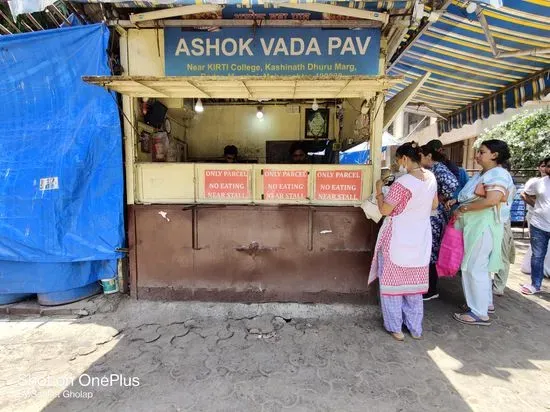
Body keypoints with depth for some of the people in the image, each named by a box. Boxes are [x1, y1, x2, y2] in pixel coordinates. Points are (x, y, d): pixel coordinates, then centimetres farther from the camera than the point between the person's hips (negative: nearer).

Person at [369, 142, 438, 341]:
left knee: (393, 280, 8)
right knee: (414, 282, 17)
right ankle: (415, 328, 28)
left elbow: (384, 210, -16)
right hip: (420, 238, 7)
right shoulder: (431, 177, 1)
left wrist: (379, 190, -2)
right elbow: (434, 205, 14)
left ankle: (395, 327, 18)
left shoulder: (402, 183, -23)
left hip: (398, 239, -7)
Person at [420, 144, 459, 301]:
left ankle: (432, 290, 11)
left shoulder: (438, 168, -15)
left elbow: (452, 183, -32)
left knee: (430, 252, -1)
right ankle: (427, 285, 28)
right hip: (427, 216, 9)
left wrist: (441, 198, -19)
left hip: (434, 216, -9)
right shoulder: (428, 169, 13)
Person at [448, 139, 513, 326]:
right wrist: (457, 201, 6)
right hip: (473, 225, 10)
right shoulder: (481, 174, 15)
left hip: (483, 226, -10)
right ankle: (483, 302, 32)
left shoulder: (498, 174, -15)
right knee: (480, 267, 18)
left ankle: (480, 313, 6)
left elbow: (492, 200, -28)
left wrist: (463, 209, -20)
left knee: (475, 268, -4)